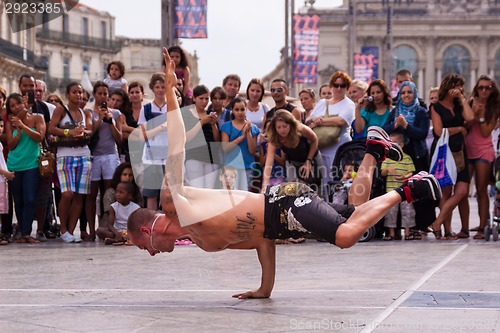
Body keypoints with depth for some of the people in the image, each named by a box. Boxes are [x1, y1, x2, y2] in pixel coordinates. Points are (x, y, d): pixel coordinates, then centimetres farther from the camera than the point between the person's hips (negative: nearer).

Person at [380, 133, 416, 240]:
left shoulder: (407, 158, 2)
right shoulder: (387, 158, 7)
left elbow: (411, 173, 1)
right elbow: (382, 173, 5)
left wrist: (405, 177, -19)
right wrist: (387, 169, -16)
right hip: (391, 190, 1)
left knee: (407, 210, 1)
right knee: (390, 211, 2)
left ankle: (407, 232, 10)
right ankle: (391, 233, 11)